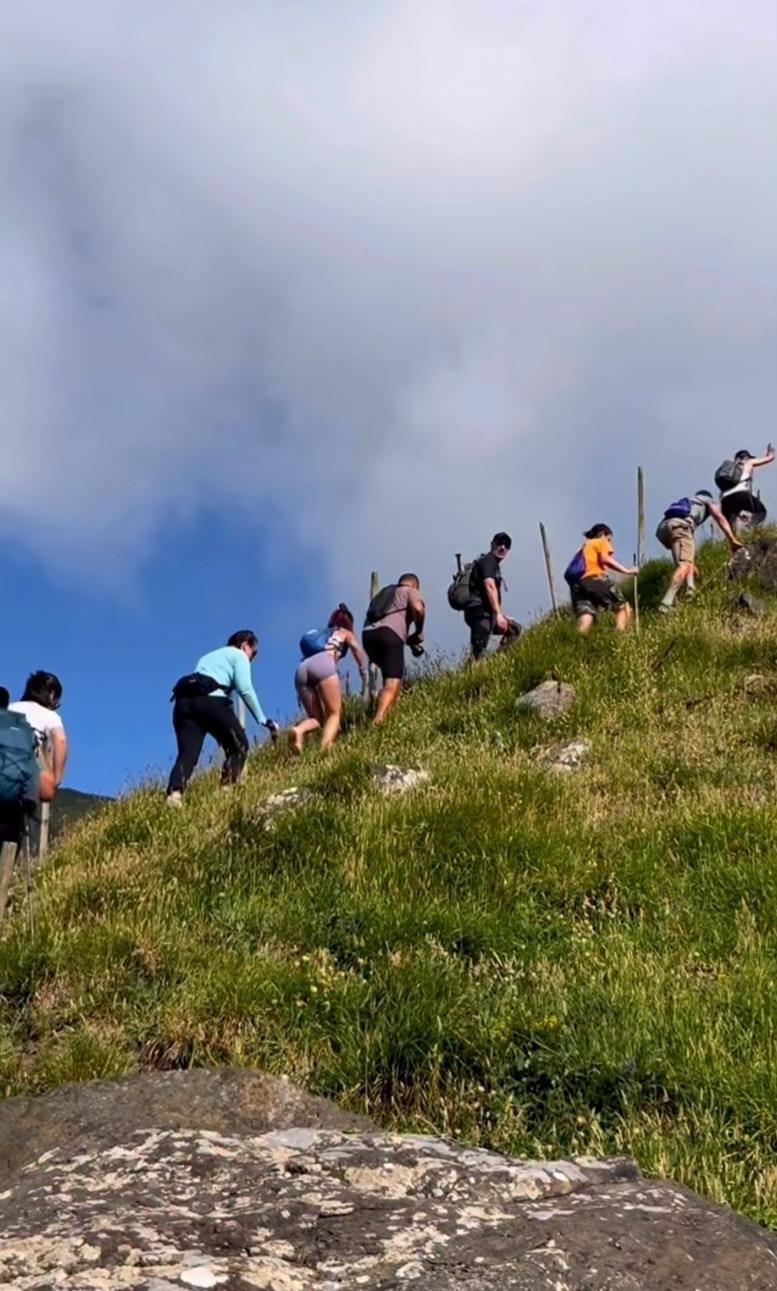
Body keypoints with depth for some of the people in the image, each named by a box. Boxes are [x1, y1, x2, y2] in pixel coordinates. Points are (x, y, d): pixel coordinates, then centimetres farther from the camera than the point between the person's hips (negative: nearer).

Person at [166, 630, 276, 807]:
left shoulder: (209, 656, 39)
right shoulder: (239, 655, 17)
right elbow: (245, 689, 0)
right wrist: (263, 720, 2)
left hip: (184, 701, 6)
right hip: (211, 699, -6)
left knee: (187, 753, -7)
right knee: (239, 745, 9)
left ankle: (174, 793, -33)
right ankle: (227, 790, -11)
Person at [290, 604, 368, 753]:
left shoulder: (319, 634, 42)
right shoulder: (345, 633, 28)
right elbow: (356, 648, 7)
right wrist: (364, 674, 6)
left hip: (302, 668, 5)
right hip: (323, 664, -5)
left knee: (316, 718, 10)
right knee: (334, 714, -4)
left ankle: (299, 730, -25)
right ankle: (324, 748, -33)